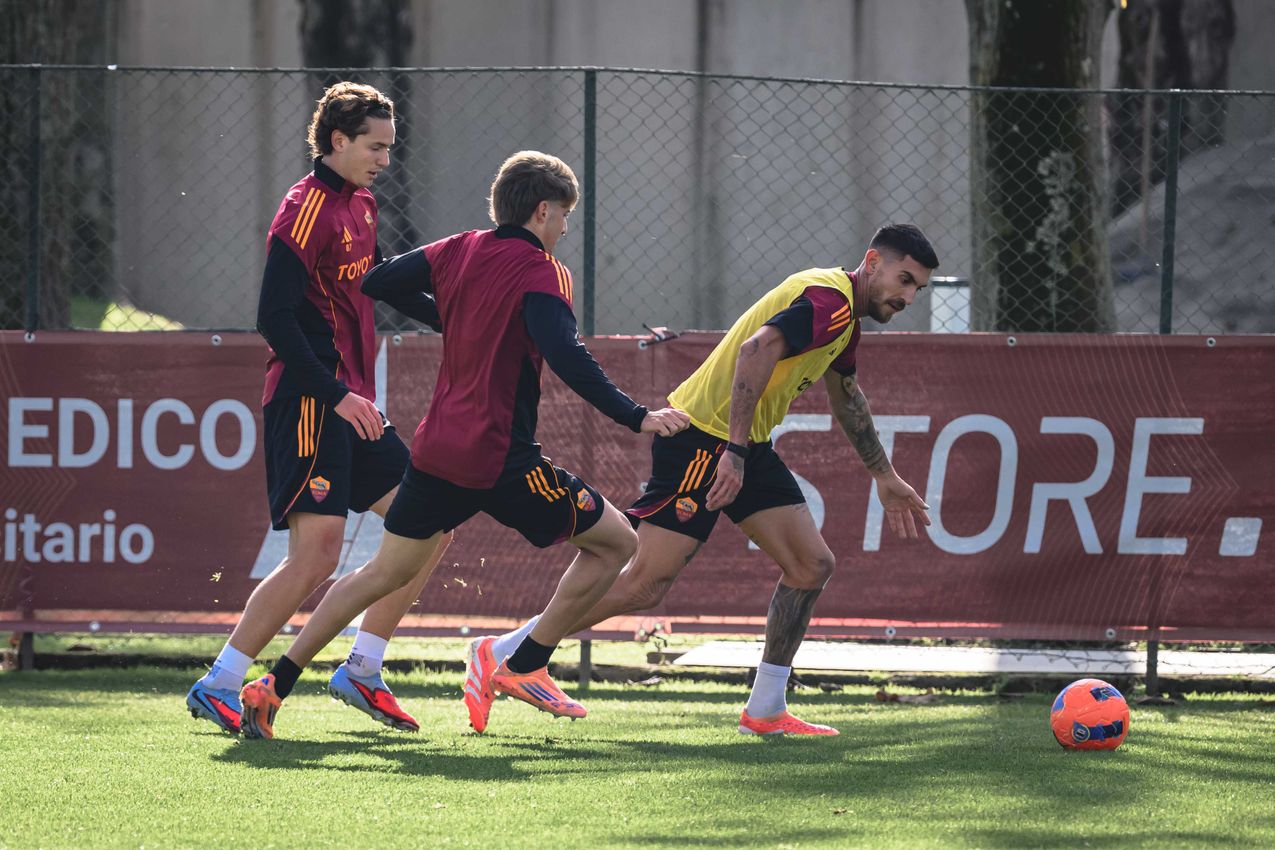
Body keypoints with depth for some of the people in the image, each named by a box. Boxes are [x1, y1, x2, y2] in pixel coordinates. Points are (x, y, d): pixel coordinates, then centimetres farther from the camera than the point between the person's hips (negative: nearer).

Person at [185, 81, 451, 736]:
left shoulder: (360, 205, 15)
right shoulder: (308, 209, -13)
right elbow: (275, 317, -19)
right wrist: (336, 395, -23)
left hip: (352, 402, 10)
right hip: (309, 404, -10)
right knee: (316, 554, -15)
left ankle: (361, 672, 13)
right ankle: (217, 688, -7)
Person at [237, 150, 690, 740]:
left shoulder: (457, 252, 8)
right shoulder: (539, 271, -10)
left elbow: (376, 283, 13)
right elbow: (567, 358, -23)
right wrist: (636, 417, -24)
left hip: (436, 449, 7)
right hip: (501, 459, -7)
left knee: (387, 571, 19)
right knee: (616, 542, 6)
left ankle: (272, 687, 12)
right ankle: (524, 667, 7)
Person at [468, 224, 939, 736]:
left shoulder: (844, 313, 15)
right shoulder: (830, 300, -18)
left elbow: (846, 395, 33)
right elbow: (756, 351, -32)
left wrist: (883, 476, 40)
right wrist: (734, 453, -36)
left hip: (745, 446, 10)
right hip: (702, 439, -10)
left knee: (812, 566, 4)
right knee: (647, 584, -12)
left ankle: (765, 711, 10)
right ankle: (497, 654, -6)